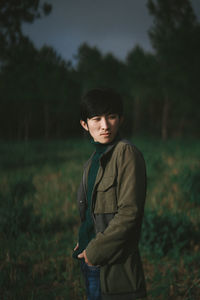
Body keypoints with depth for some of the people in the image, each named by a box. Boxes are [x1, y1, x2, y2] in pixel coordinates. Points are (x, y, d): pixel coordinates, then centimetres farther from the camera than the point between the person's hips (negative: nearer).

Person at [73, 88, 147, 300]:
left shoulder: (126, 153, -12)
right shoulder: (92, 162, 13)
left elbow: (129, 211, -17)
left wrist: (95, 251, -14)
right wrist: (85, 247, 6)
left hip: (115, 265, -8)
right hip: (91, 264, 8)